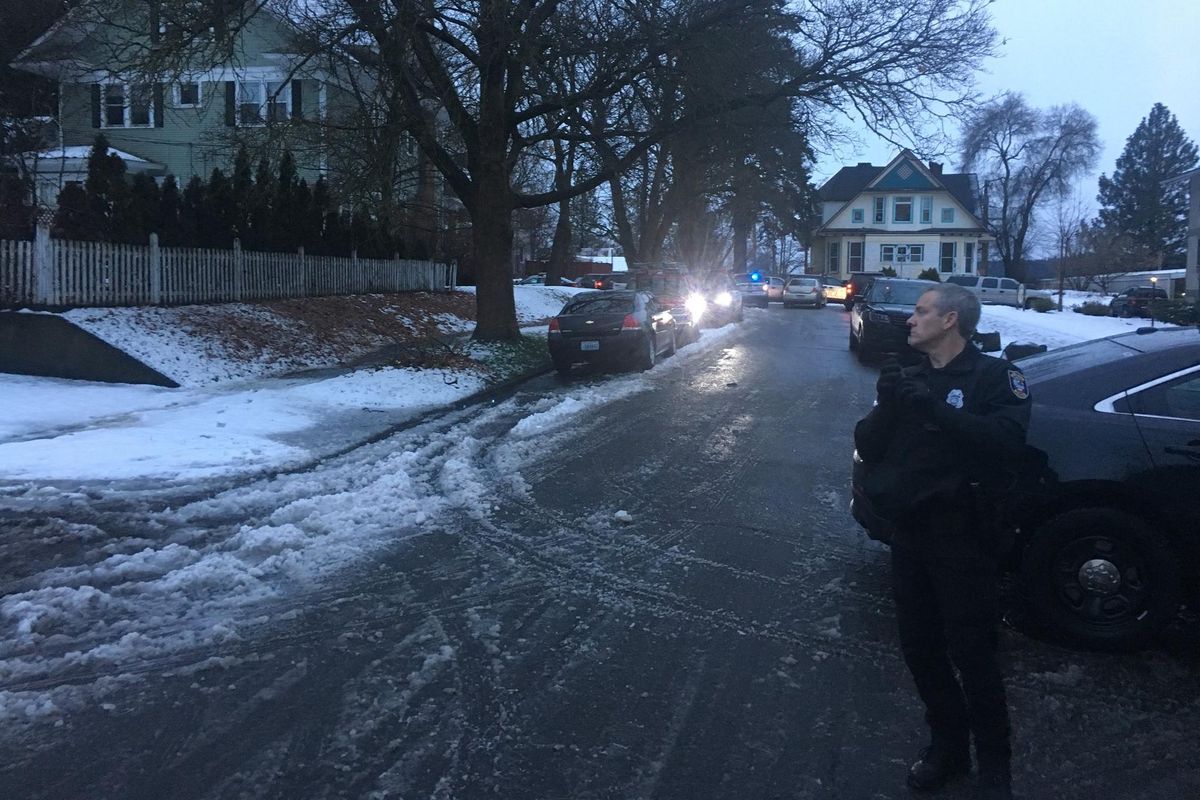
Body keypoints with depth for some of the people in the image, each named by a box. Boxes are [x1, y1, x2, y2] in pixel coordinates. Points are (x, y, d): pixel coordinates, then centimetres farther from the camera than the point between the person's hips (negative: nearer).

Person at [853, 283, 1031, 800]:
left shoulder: (992, 376, -7)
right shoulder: (908, 377, 13)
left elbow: (1005, 441, -24)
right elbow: (867, 447, 5)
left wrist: (934, 408, -29)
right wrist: (886, 405, -14)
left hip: (961, 536, -6)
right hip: (909, 531, 6)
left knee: (971, 653, 0)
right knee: (919, 647, 13)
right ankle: (947, 747, 32)